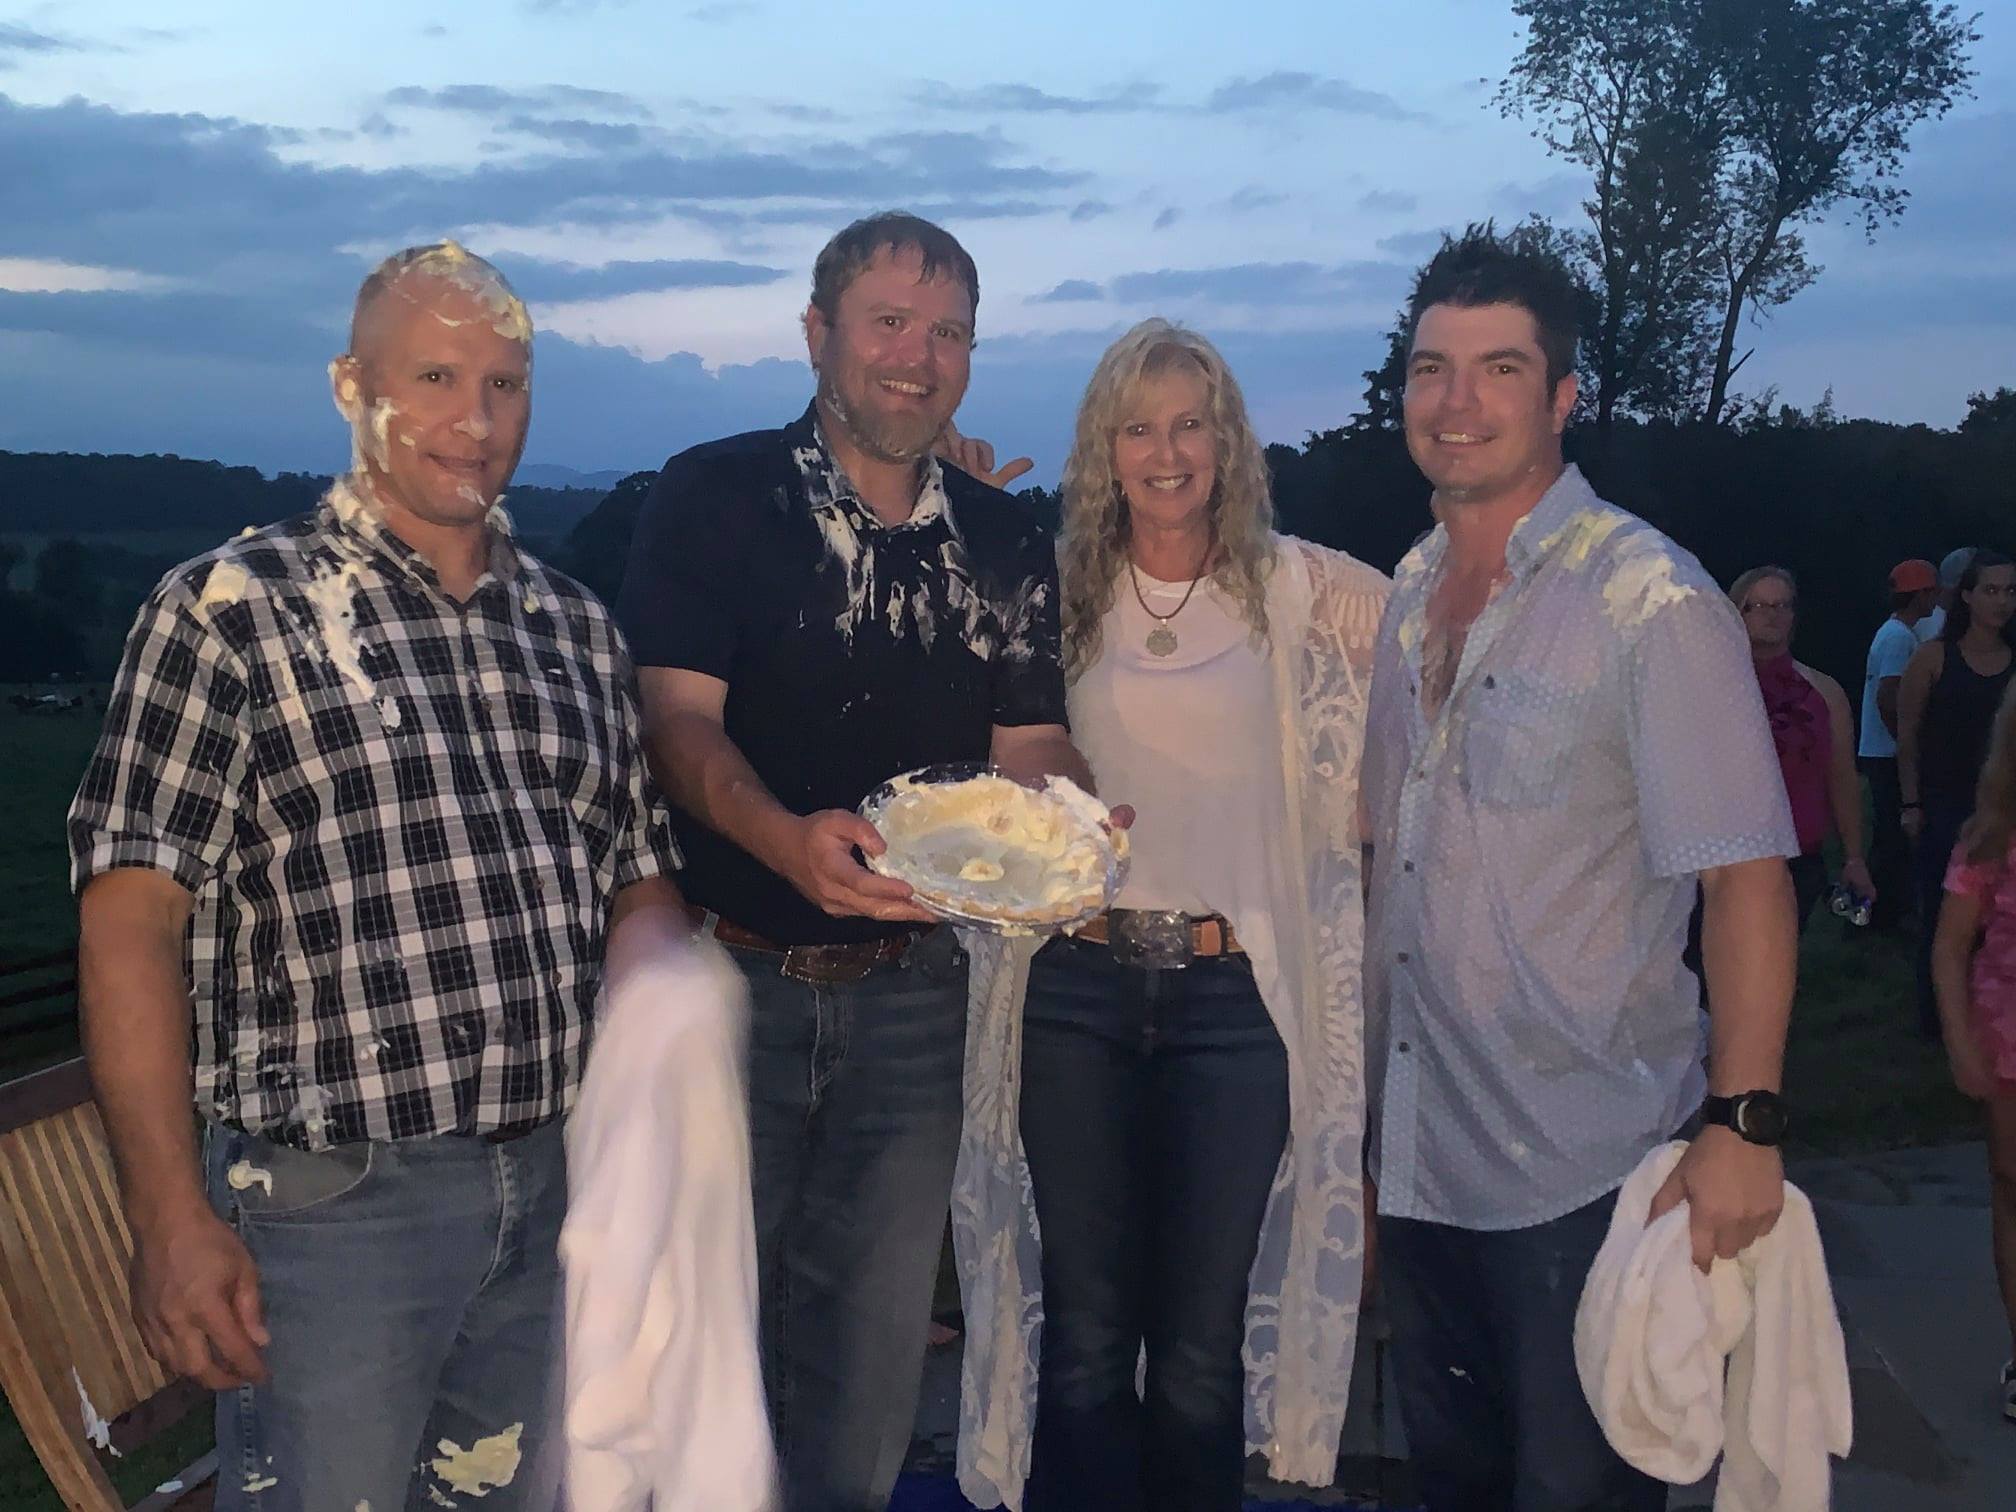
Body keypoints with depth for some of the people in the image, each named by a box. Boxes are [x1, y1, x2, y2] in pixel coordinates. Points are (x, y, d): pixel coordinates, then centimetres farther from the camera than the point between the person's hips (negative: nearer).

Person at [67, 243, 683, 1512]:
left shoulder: (575, 627, 10)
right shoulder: (232, 609, -5)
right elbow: (132, 919, -10)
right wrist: (172, 1217, -15)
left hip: (558, 1192, 5)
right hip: (331, 1203, -5)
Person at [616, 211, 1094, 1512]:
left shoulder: (1006, 544, 6)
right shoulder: (714, 497, -4)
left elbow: (1029, 739, 7)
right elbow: (679, 718, -13)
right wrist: (788, 840, -32)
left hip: (912, 990, 3)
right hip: (733, 970, -3)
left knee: (876, 1329, 13)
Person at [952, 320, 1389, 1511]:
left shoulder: (1307, 591, 2)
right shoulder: (1057, 590, 5)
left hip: (1238, 991, -1)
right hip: (1080, 985, 1)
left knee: (1204, 1345, 9)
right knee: (1085, 1334, 8)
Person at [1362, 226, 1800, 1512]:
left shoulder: (1652, 600, -13)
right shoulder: (1408, 593, 7)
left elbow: (1746, 875, -16)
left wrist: (1744, 1123, -22)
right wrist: (1360, 1101, 11)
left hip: (1584, 1167, -6)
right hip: (1419, 1149, 7)